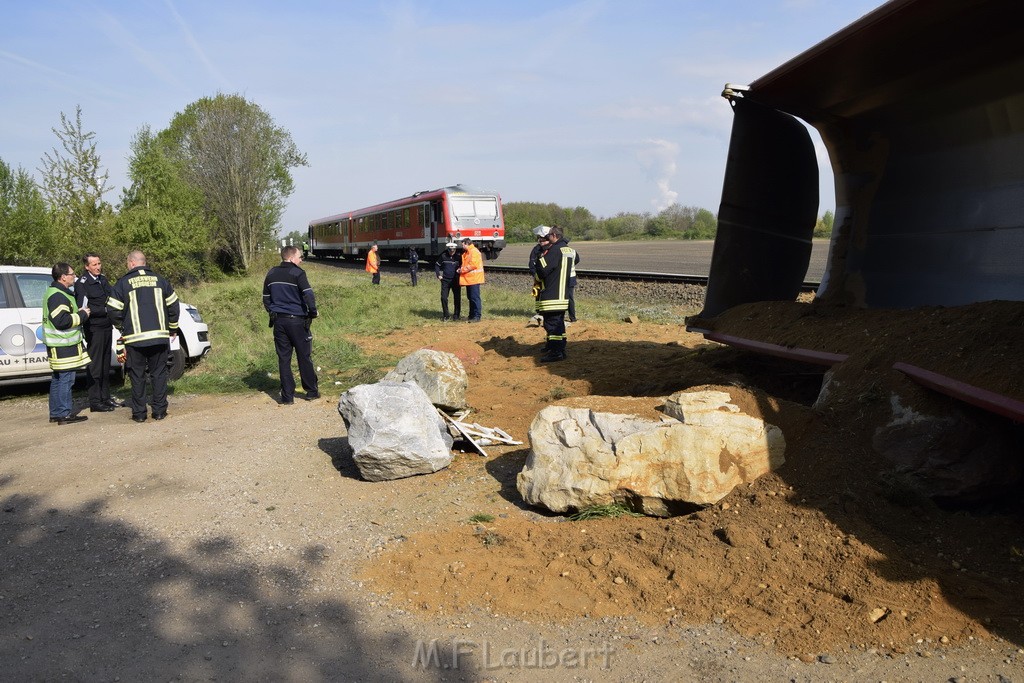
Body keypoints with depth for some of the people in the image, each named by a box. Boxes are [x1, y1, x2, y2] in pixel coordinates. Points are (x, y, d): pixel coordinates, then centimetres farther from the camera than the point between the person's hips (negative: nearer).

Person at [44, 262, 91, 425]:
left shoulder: (55, 292, 18)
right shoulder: (58, 296, -17)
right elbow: (61, 321, -25)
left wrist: (78, 312, 12)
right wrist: (82, 315, -14)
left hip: (59, 345, 11)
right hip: (63, 345, -11)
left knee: (58, 378, 16)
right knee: (66, 378, -7)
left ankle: (55, 413, 24)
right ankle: (64, 414, -3)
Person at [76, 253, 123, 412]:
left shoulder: (103, 279, 14)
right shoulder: (82, 283, -10)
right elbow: (84, 309, -17)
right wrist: (105, 309, -18)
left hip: (107, 326, 8)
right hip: (94, 328, -8)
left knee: (105, 364, 14)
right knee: (95, 365, -4)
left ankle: (106, 397, 23)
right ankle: (95, 402, 0)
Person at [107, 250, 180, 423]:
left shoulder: (123, 283, -2)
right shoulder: (160, 280, 5)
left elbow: (113, 310, -5)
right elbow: (173, 305, 8)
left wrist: (122, 327, 14)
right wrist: (172, 328, 21)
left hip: (135, 338, -2)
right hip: (159, 336, 2)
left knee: (137, 376, 7)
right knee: (159, 374, 9)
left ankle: (139, 413, 10)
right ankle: (159, 411, 9)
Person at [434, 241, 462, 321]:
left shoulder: (458, 257, -2)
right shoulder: (443, 256, -2)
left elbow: (462, 266, 10)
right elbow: (437, 265, 9)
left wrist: (460, 270, -11)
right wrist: (438, 275, 1)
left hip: (455, 280, 0)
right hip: (445, 280, 0)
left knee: (457, 298, 2)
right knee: (444, 298, -2)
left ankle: (457, 315, 14)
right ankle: (445, 315, 10)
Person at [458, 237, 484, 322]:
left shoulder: (474, 252, -15)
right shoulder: (466, 253, 18)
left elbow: (473, 265, -23)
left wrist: (462, 270, -15)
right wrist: (461, 268, 5)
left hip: (474, 279, -10)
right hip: (468, 279, 10)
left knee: (475, 297, -7)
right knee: (470, 297, 15)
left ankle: (477, 316, -3)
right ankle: (472, 315, 24)